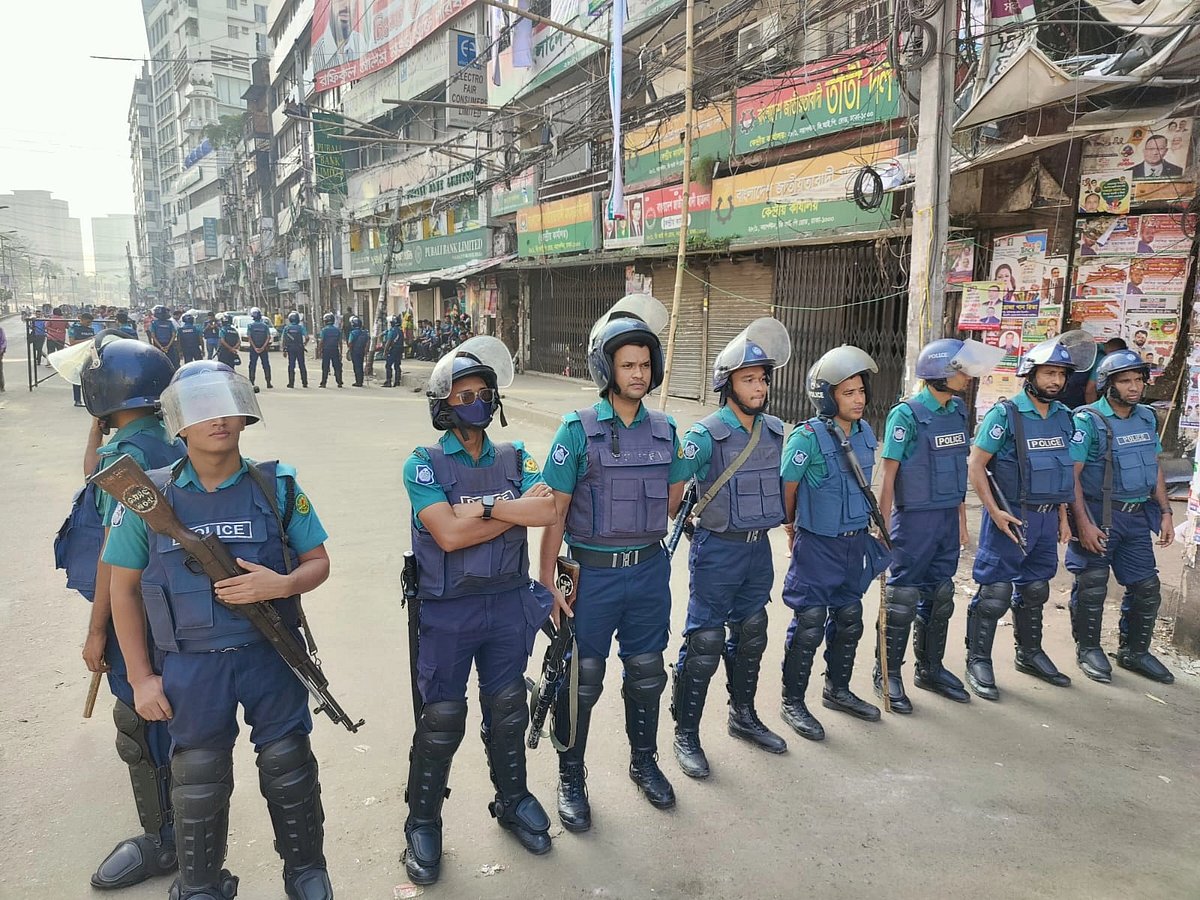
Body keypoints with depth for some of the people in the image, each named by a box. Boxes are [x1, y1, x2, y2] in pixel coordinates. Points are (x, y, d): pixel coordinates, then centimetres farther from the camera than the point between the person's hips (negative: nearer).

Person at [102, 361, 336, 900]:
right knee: (198, 785, 13)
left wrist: (283, 584, -21)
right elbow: (123, 588, 3)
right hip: (192, 667, 0)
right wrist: (140, 677, 0)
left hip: (273, 654, 0)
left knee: (288, 772, 11)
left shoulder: (278, 487, -4)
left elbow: (318, 562, 2)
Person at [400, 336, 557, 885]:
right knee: (441, 721, 6)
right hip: (448, 612, -3)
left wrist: (482, 507, -21)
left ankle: (513, 802, 38)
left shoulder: (515, 459, 3)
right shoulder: (424, 465, -8)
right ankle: (423, 824, 26)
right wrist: (515, 510, -18)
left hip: (509, 606, 3)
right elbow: (448, 534, -22)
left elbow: (546, 512, -14)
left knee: (507, 712, 17)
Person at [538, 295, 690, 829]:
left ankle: (644, 762, 39)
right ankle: (571, 777, 27)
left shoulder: (664, 430, 2)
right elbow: (554, 511, -10)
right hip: (593, 574, -4)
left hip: (650, 570, 4)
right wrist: (546, 582, -11)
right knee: (582, 680, 8)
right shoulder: (578, 430, -11)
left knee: (646, 673, 18)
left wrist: (636, 531, 7)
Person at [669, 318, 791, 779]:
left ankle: (744, 715, 39)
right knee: (704, 643, 0)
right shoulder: (706, 435, -16)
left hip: (759, 549, 6)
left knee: (750, 636, 19)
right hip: (718, 550, -6)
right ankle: (686, 735, 16)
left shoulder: (775, 430, 4)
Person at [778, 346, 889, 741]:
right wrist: (794, 531, 3)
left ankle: (837, 690, 37)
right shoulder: (807, 437, -20)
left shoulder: (865, 433, 1)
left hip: (856, 542, 7)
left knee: (848, 620, 18)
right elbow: (786, 489, -11)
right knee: (809, 626, 1)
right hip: (817, 546, -7)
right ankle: (793, 702, 17)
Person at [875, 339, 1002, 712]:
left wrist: (961, 519, 15)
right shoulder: (907, 415, -13)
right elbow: (889, 475, -12)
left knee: (939, 597, 15)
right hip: (914, 519, -7)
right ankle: (888, 675, 14)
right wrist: (885, 527, -12)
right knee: (903, 598, 1)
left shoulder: (958, 411, 7)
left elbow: (958, 470, 14)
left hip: (948, 519, 7)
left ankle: (930, 669, 29)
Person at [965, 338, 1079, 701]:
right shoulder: (1005, 414, -12)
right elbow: (975, 465, -14)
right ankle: (978, 661, 9)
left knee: (1035, 589, 18)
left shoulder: (1063, 417, 8)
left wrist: (1062, 517, 15)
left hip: (1047, 518, 7)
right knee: (995, 592, -3)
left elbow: (1062, 471, 17)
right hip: (1011, 517, -6)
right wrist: (995, 512, -19)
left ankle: (1030, 654, 35)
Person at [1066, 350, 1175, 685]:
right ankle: (1089, 650, 18)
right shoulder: (1088, 420, -13)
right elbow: (1071, 475, -15)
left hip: (1137, 517, 6)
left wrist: (1166, 512, 10)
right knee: (1092, 588, 0)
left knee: (1147, 587, 9)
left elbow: (1154, 467, 17)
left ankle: (1135, 652, 27)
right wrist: (1083, 523, -20)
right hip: (1098, 517, -6)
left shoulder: (1147, 417, 8)